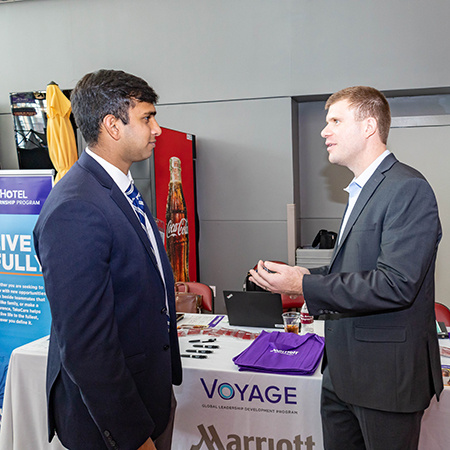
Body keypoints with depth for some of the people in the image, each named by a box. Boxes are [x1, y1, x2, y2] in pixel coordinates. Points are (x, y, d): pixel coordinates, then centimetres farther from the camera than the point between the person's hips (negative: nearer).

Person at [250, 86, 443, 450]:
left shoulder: (408, 190, -17)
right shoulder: (362, 190, 13)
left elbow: (395, 284, -25)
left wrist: (304, 286, -22)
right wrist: (307, 275, 1)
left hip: (386, 374, -8)